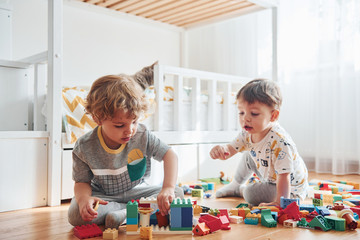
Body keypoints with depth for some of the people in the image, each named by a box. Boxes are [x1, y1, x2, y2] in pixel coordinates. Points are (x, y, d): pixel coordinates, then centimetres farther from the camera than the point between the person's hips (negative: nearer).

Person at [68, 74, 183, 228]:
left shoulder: (142, 135, -16)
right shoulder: (84, 147, -18)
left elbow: (169, 155, -14)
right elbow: (82, 182, -9)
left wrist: (168, 188, -30)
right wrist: (84, 198, -34)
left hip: (136, 191, 1)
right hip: (103, 196, -1)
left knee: (177, 194, -19)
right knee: (75, 214, -31)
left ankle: (126, 214, -27)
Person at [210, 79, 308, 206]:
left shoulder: (280, 142, -38)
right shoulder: (247, 133, -15)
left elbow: (284, 176, -37)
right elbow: (230, 149, -11)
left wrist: (280, 202, -45)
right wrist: (221, 149, -35)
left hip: (290, 189, -7)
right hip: (269, 177, 7)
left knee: (251, 194, -23)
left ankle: (240, 190, 14)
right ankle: (236, 184, 32)